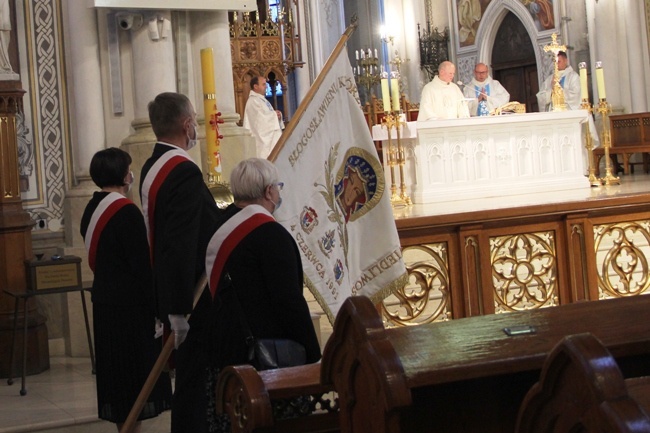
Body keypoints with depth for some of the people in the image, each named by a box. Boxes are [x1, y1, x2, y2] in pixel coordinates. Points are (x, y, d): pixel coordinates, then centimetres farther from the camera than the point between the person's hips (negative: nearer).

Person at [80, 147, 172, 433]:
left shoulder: (92, 209, 8)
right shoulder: (127, 212, -18)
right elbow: (142, 265, -19)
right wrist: (158, 307, -14)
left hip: (104, 300, 9)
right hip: (130, 304, -9)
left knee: (116, 369, 15)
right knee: (136, 371, -1)